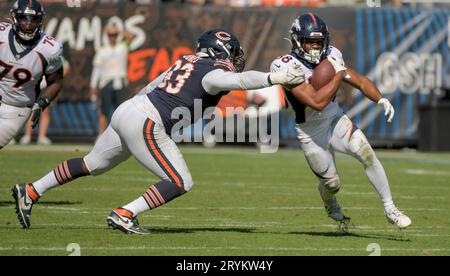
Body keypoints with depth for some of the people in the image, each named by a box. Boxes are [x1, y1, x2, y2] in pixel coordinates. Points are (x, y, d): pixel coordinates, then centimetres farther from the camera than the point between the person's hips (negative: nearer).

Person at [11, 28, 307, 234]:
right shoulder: (213, 72, -8)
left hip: (128, 109, 9)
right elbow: (239, 80, -28)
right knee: (180, 183, -5)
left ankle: (30, 192, 27)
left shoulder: (190, 61, 17)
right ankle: (125, 214, -10)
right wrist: (276, 78, -32)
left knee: (93, 165, 23)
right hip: (145, 124, -9)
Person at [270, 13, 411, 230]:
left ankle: (390, 209, -6)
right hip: (311, 132, -4)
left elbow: (360, 81, 1)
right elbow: (317, 103, -34)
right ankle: (332, 208, 44)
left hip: (335, 119, 4)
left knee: (367, 154, -18)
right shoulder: (286, 66, -27)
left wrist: (381, 100, -17)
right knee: (331, 183, 5)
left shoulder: (331, 56, -9)